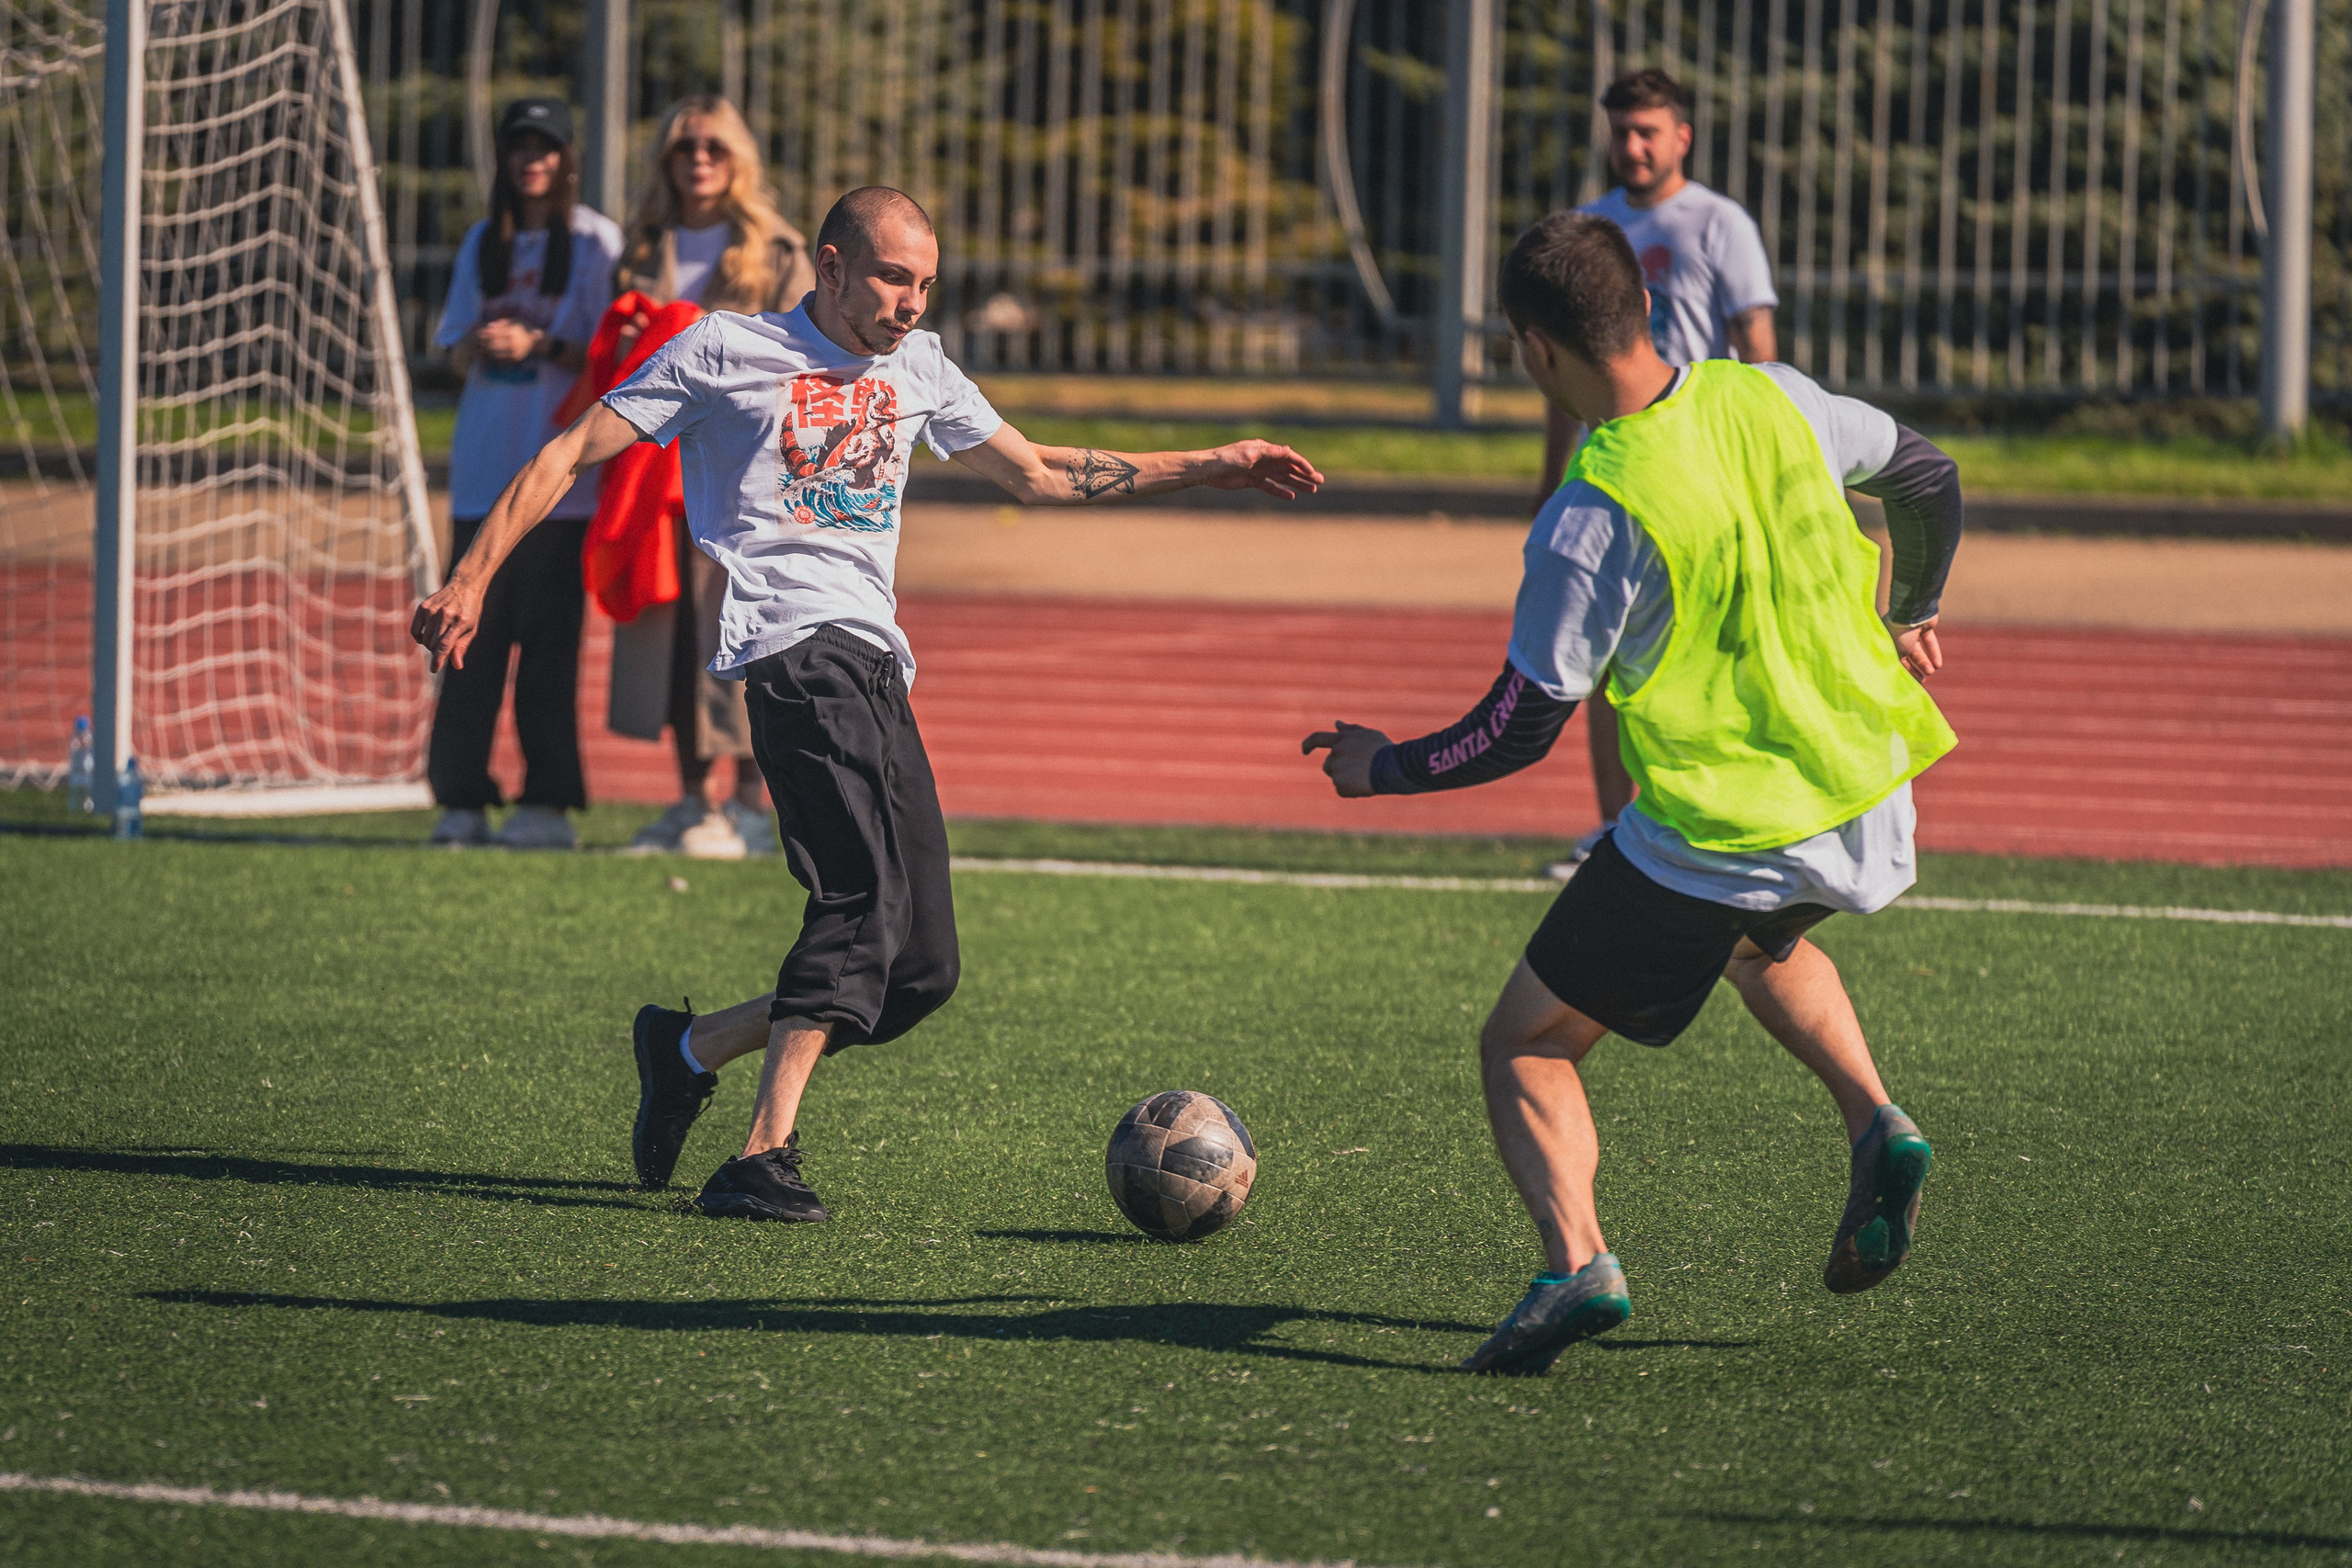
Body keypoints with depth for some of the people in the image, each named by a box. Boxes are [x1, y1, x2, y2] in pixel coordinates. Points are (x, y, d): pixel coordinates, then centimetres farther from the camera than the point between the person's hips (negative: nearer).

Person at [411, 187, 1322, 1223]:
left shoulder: (917, 368, 22)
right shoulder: (724, 352, 4)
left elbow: (1037, 475, 34)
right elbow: (570, 455, 4)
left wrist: (1211, 469, 30)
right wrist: (471, 581, -6)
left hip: (876, 667, 7)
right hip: (795, 647, -7)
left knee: (921, 969, 0)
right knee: (866, 902, -26)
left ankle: (688, 1051, 19)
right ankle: (766, 1156, -30)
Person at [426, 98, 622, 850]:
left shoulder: (596, 241, 0)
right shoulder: (483, 244, 15)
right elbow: (458, 355, 16)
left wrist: (540, 345, -17)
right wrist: (479, 345, -6)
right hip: (484, 468, 5)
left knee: (549, 633, -6)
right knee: (473, 628, 1)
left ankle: (549, 800, -3)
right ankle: (462, 798, 3)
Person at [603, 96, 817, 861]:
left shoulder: (777, 255, 2)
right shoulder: (644, 253, 15)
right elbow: (615, 357, 22)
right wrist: (627, 349, 1)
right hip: (659, 463, 5)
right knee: (669, 626, 4)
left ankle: (750, 806, -4)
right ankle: (694, 801, 12)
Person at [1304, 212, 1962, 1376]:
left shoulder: (1588, 524, -19)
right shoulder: (1770, 399, -3)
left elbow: (1519, 732, -12)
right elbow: (1930, 480, 14)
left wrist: (1381, 769, 5)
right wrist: (1911, 618, 32)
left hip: (1713, 835, -6)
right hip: (1867, 800, 6)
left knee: (1524, 1048, 8)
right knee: (1765, 946, 39)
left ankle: (1575, 1259, -16)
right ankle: (1876, 1125, 15)